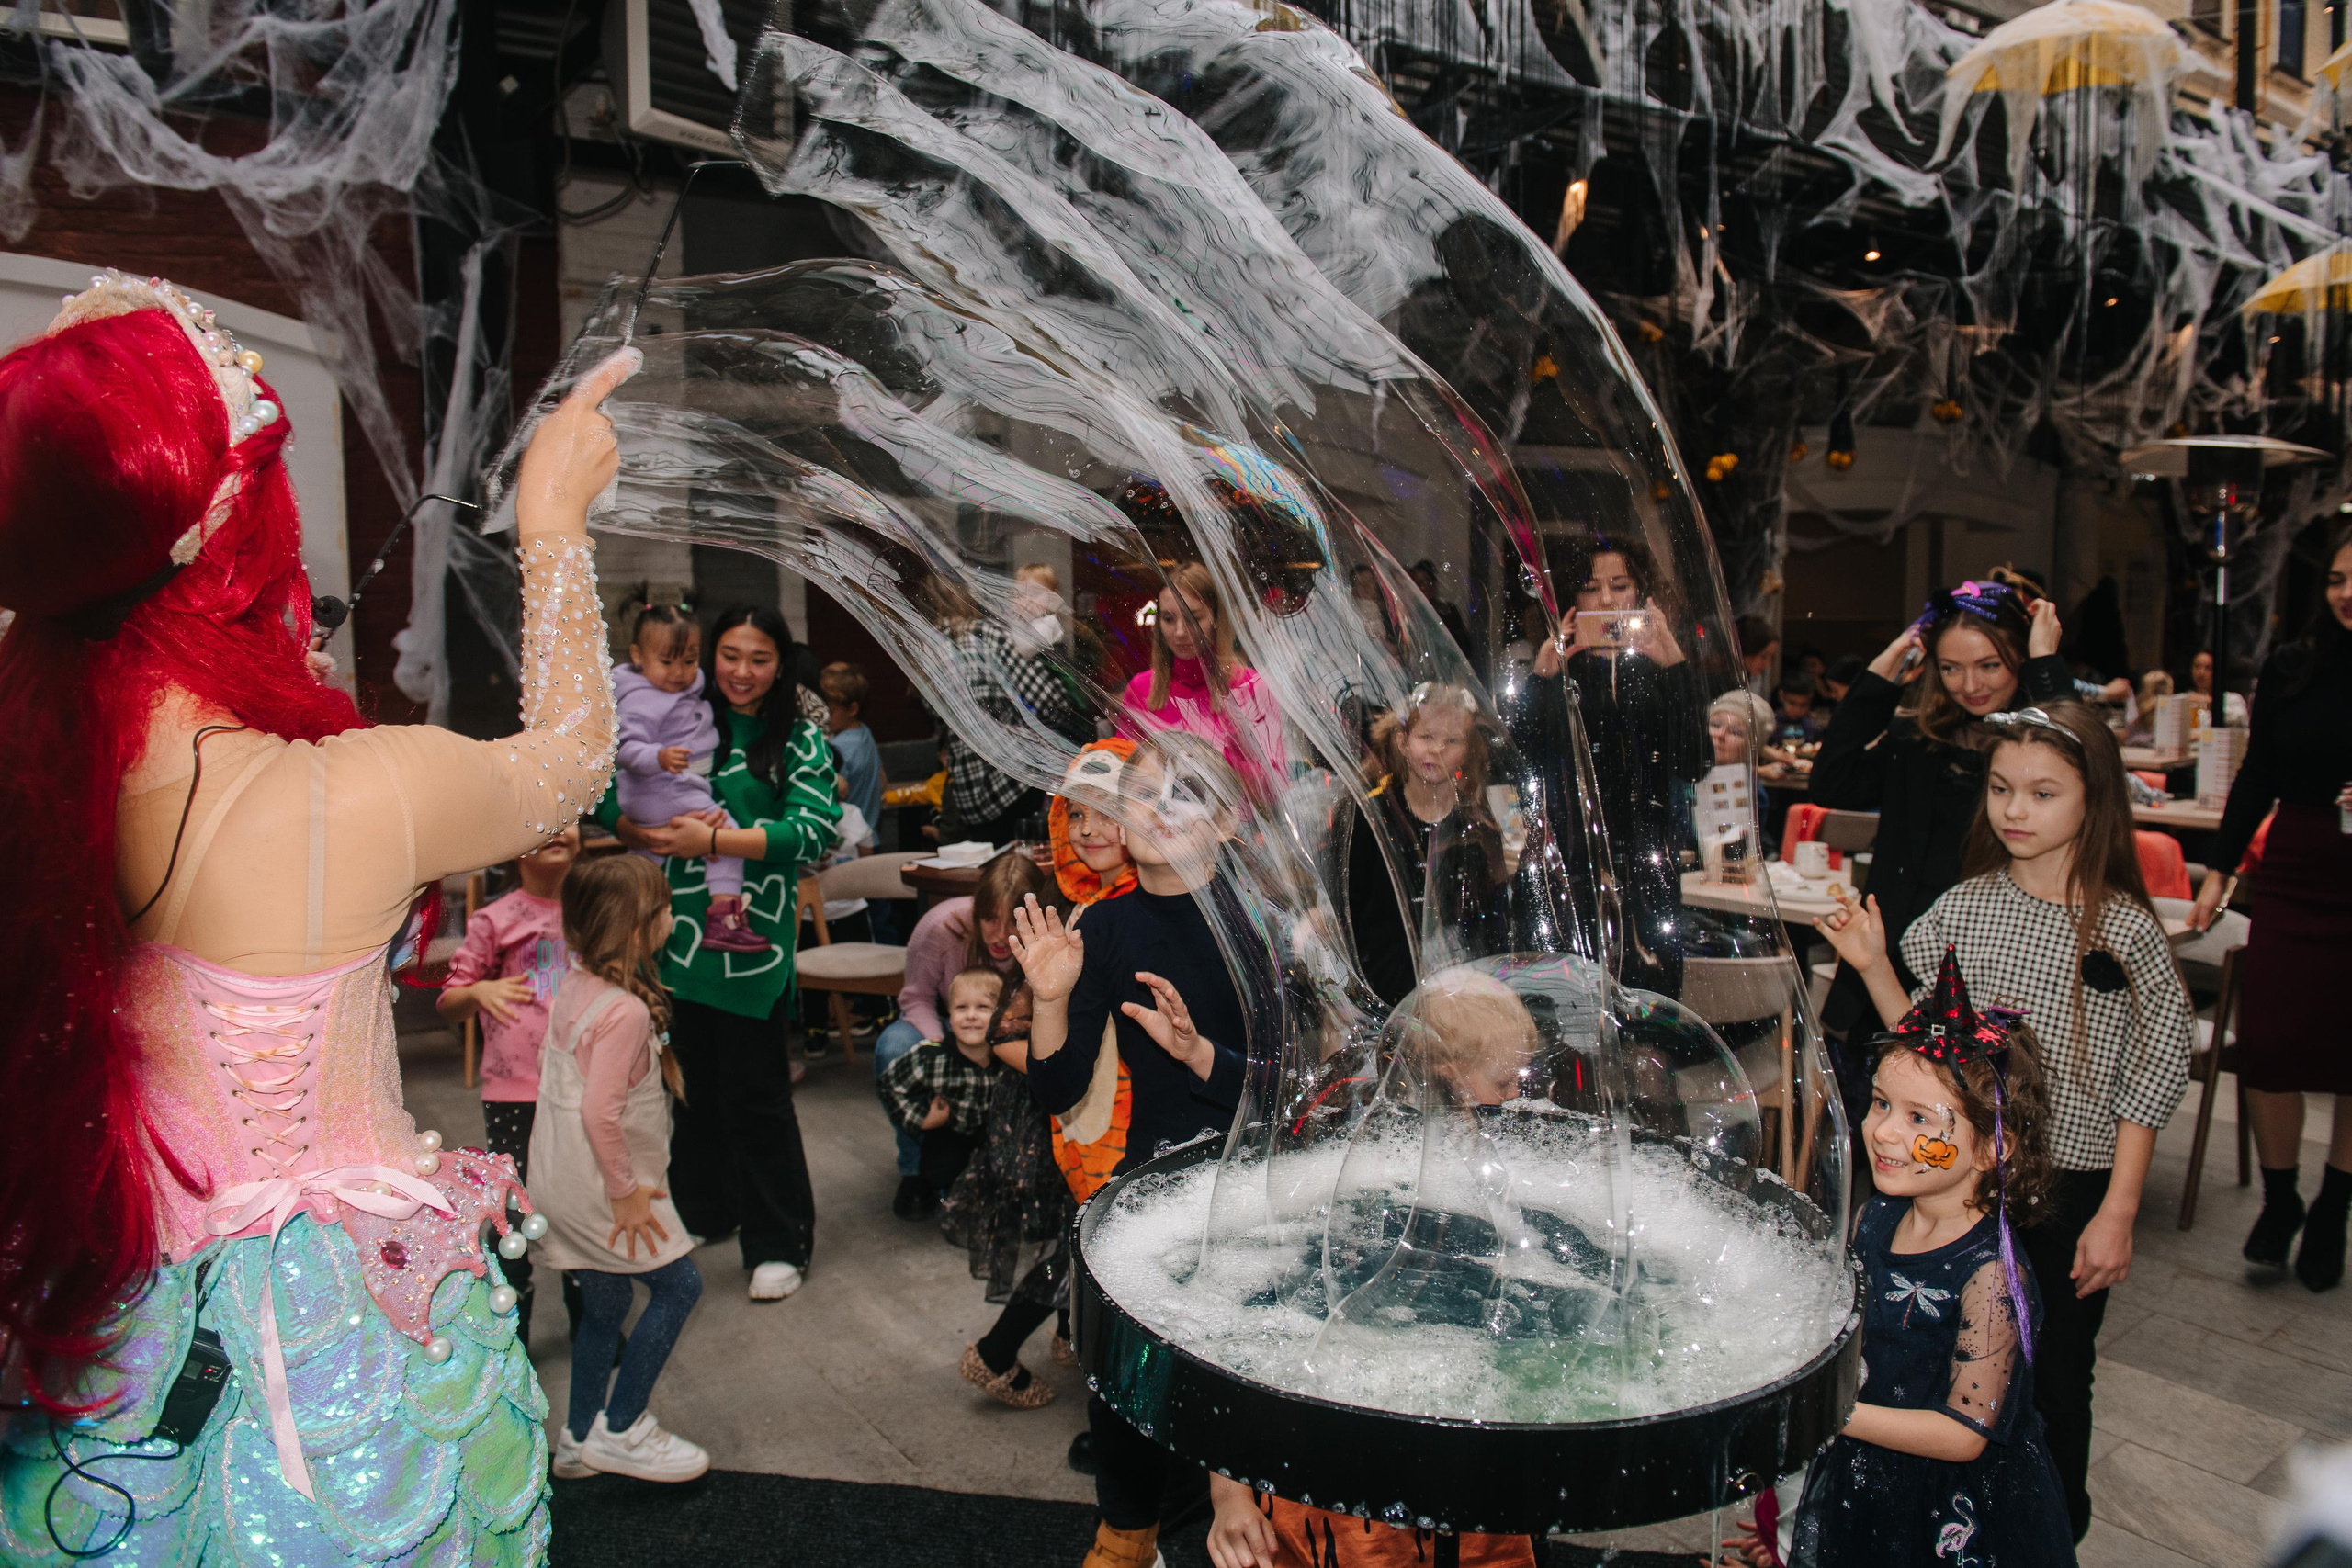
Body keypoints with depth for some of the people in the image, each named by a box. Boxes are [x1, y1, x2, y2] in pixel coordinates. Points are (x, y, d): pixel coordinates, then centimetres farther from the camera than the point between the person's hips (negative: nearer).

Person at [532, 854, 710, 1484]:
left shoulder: (576, 985, 5)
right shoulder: (626, 1011, -25)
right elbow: (600, 1112, -28)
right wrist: (626, 1191, -18)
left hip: (561, 1177, 9)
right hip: (601, 1179, -9)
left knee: (604, 1304, 19)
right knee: (678, 1283, 3)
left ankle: (579, 1439, 31)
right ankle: (619, 1430, 9)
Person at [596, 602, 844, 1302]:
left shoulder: (800, 740, 1)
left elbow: (815, 830, -13)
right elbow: (609, 800, 7)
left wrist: (711, 839, -18)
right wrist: (649, 830, -14)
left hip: (753, 935, -3)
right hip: (678, 930, 4)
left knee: (755, 1092, 0)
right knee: (692, 1079, 15)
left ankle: (778, 1243, 15)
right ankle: (701, 1211, 36)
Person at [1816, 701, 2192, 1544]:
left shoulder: (2126, 929, -10)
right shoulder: (1962, 910, -3)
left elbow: (2151, 1074, -5)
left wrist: (2118, 1211, -7)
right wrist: (1873, 965, -11)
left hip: (2072, 1189, -2)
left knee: (2053, 1376, 12)